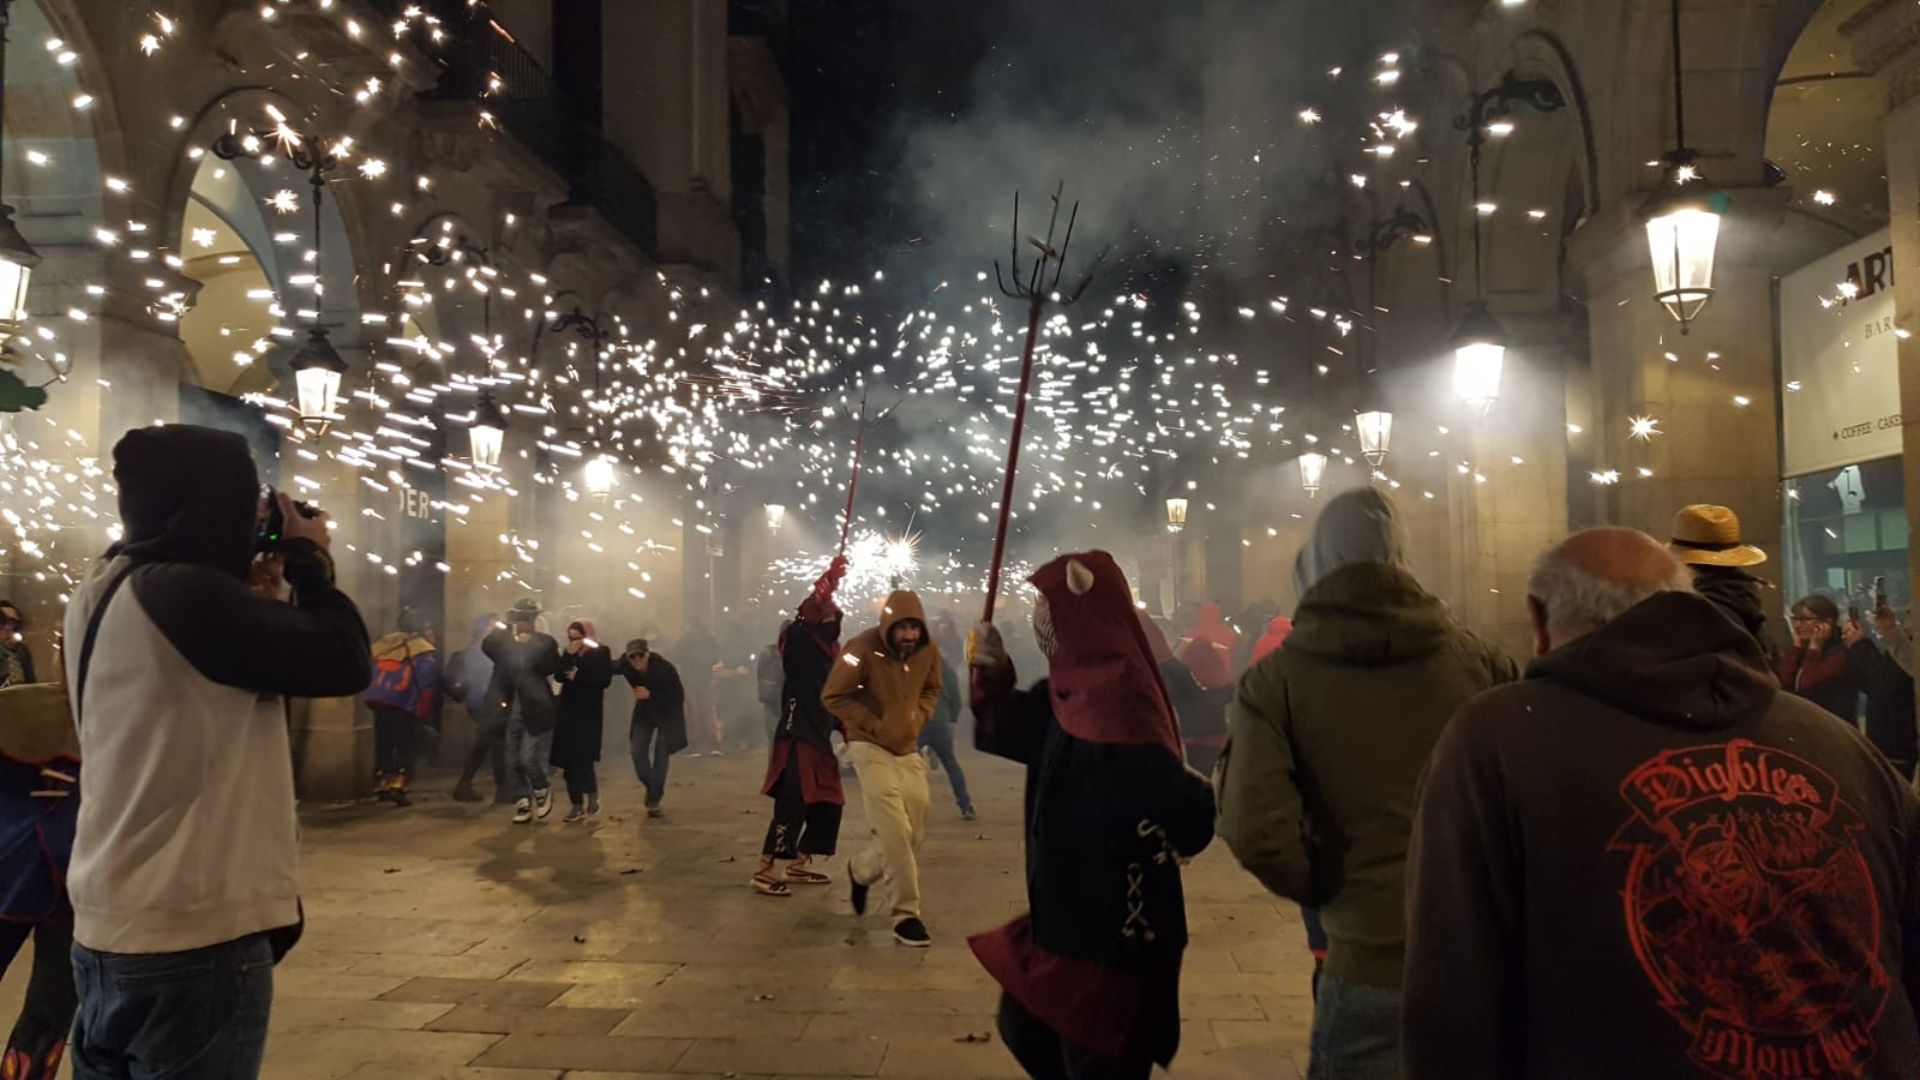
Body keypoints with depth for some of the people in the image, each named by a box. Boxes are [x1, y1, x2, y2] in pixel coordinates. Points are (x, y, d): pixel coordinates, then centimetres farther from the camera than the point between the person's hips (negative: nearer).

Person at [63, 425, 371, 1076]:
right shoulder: (183, 591, -20)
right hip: (193, 938, -9)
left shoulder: (100, 595, 8)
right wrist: (311, 560, -1)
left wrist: (252, 602, 10)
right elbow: (345, 663, -16)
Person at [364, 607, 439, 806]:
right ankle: (398, 786, -14)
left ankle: (383, 787, 18)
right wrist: (424, 709, -4)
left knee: (383, 745, 15)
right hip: (404, 705, -6)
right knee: (406, 747, 0)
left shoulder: (383, 644, 17)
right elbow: (428, 682, -12)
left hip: (379, 702, 6)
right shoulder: (424, 651, -2)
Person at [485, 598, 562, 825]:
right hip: (512, 711, 4)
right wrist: (506, 627, -3)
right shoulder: (506, 640, 10)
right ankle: (523, 803, 19)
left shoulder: (545, 642, -1)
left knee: (529, 759, -9)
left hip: (535, 711, -4)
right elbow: (487, 646, 0)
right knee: (513, 762, 7)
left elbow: (551, 668, -7)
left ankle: (543, 790, 18)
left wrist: (529, 645, -5)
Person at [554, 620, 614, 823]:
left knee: (583, 759, -12)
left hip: (589, 712, -5)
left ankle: (593, 796, 12)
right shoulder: (569, 653, 12)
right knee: (568, 760, 2)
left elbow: (605, 680, -13)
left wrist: (578, 676, -11)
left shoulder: (601, 652, -3)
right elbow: (559, 676, -2)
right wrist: (568, 655, -11)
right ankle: (577, 806, 9)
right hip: (568, 711, 5)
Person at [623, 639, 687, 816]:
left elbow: (678, 697, -26)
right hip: (644, 712, 4)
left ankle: (654, 800, 3)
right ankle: (652, 789, 14)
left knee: (661, 754, -6)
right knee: (637, 751, -8)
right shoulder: (627, 667, -19)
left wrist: (650, 695, -33)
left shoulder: (665, 668, -30)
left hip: (667, 713, -4)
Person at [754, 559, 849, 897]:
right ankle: (763, 872, -8)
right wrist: (830, 578, -36)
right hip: (798, 735, -9)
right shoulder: (799, 642, -8)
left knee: (828, 804, 12)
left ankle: (798, 865, 25)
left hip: (819, 736, 9)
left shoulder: (829, 650, 15)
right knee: (793, 804, -14)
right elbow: (807, 612, -27)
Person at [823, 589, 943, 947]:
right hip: (871, 748, -6)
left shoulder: (928, 650, -4)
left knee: (914, 834, 9)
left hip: (908, 749, 6)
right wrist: (874, 725, -16)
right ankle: (906, 914, -3)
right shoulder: (863, 649, -20)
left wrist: (917, 718, -4)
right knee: (895, 831, -14)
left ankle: (861, 870, 36)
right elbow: (833, 696, -12)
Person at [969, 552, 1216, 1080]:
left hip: (1112, 933, -10)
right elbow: (1015, 731, 17)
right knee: (1026, 1030, 25)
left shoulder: (1119, 699, -26)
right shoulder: (1072, 688, 4)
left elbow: (1168, 804, -30)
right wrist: (993, 676, 6)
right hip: (1069, 913, 10)